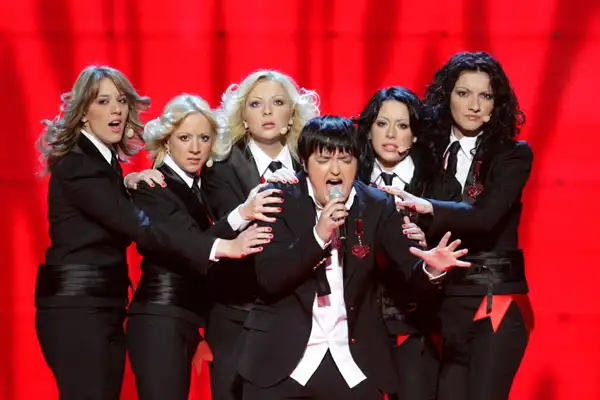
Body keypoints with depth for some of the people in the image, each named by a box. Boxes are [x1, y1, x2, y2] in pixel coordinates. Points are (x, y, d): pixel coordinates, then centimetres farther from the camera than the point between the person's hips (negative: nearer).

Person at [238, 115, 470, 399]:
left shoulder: (378, 206, 0)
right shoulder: (281, 202, -5)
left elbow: (407, 267, -7)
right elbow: (268, 279, -14)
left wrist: (430, 266, -30)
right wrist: (318, 236, -25)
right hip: (281, 359, -2)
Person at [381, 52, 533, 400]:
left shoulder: (513, 154, -4)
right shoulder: (431, 151, 7)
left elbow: (483, 215, -19)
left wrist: (426, 207, -31)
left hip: (498, 301, -3)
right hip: (447, 301, 4)